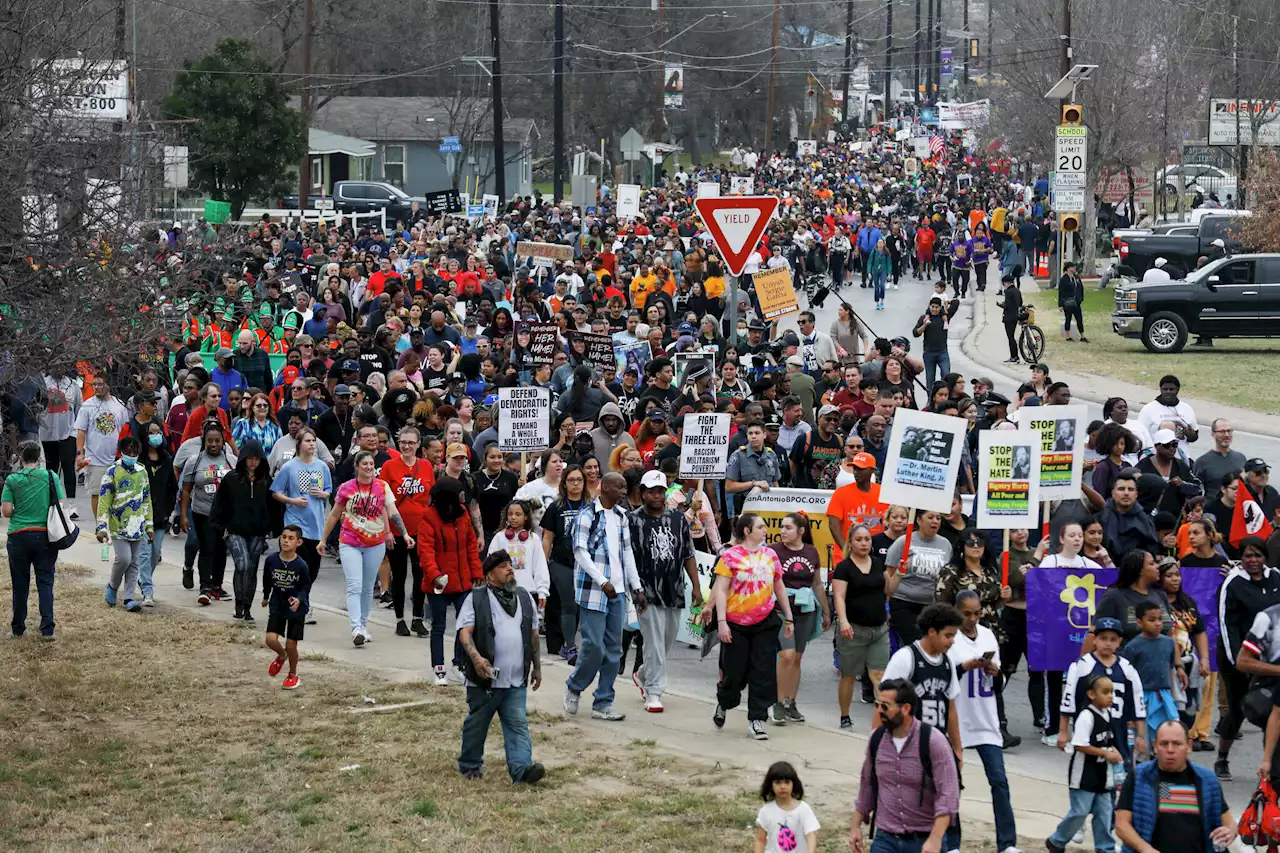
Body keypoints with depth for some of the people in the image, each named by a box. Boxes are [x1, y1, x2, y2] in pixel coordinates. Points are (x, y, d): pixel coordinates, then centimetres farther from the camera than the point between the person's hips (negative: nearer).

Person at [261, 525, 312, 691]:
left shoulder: (301, 565, -18)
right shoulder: (271, 560, -10)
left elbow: (306, 586, -6)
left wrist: (299, 599, -24)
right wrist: (266, 597, 22)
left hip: (297, 608, -2)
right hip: (277, 605, 3)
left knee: (291, 644, 1)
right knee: (271, 640, -11)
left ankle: (293, 675, 25)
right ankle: (281, 655, 25)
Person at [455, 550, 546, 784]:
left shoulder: (524, 598, 14)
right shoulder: (476, 599, -4)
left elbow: (533, 634, 21)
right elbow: (465, 631, -11)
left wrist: (536, 666, 20)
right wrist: (475, 657, -27)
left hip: (517, 681, 4)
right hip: (485, 679, -4)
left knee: (518, 724, -6)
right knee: (477, 723, 8)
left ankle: (522, 767, -14)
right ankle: (469, 765, 24)